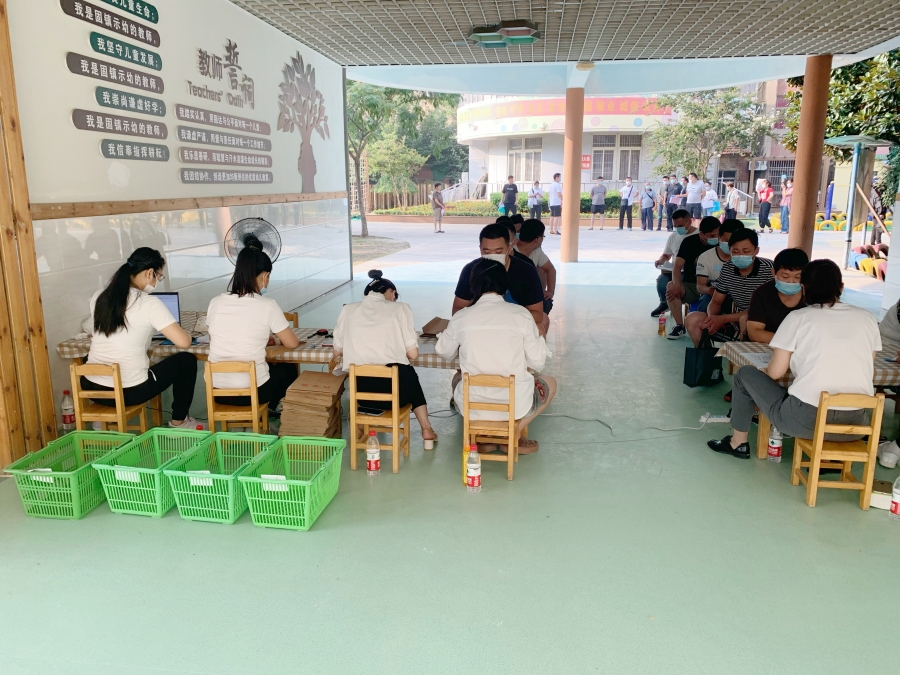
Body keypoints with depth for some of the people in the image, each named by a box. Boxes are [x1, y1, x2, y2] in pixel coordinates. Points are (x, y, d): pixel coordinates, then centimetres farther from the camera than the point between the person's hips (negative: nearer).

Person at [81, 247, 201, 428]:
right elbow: (184, 342, -17)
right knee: (186, 360, 15)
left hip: (91, 388, 6)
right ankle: (179, 421, 26)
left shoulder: (98, 298, 4)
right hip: (129, 392, -6)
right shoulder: (149, 303, -14)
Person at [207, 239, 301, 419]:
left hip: (216, 390, 5)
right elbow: (293, 344, -1)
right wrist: (279, 336, 22)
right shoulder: (267, 306, -13)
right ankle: (271, 409, 39)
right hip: (252, 391, -4)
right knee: (288, 369, 29)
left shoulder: (215, 303, -1)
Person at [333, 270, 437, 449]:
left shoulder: (348, 310, 10)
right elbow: (413, 354, 1)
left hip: (361, 391, 2)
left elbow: (338, 352, 15)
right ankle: (427, 431, 35)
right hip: (396, 390, -2)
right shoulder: (400, 308, 4)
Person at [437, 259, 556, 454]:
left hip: (472, 407, 2)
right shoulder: (520, 314, -7)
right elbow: (537, 362, -2)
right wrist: (539, 337, 18)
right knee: (550, 383, 29)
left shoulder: (461, 317, -3)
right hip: (516, 405, -1)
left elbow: (444, 352, 14)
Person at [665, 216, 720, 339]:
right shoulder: (689, 242, -5)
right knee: (671, 286, -31)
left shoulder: (720, 244, -3)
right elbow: (677, 266, -13)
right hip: (690, 286, 0)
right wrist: (676, 284, -33)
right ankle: (679, 326, -23)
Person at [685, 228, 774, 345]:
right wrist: (712, 318, -16)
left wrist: (723, 319, -21)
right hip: (734, 320, 6)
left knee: (746, 320, -38)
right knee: (693, 320, -9)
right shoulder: (727, 268, 3)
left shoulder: (769, 269, -15)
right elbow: (716, 302, 9)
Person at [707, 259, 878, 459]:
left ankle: (738, 444, 29)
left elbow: (775, 373, 0)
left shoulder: (799, 317, -3)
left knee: (745, 374, 19)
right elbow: (864, 370, 17)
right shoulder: (867, 318, 7)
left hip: (806, 419, -4)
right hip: (854, 424, 4)